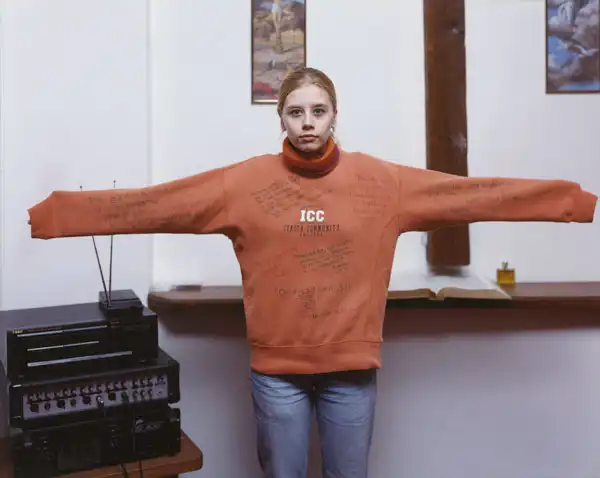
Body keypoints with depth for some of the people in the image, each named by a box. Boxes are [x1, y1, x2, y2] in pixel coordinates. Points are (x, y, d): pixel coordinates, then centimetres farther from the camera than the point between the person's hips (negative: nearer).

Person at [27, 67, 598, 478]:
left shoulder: (383, 182, -3)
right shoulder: (243, 182, -5)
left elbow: (477, 193, -3)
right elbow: (150, 204, -5)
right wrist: (58, 213, -6)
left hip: (352, 368, 1)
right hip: (276, 370, 0)